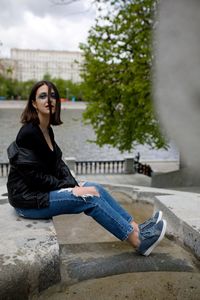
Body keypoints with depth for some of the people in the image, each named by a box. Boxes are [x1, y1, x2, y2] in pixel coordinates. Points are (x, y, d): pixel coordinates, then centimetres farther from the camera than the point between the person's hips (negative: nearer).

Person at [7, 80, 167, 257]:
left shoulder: (47, 130, 9)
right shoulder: (29, 133, -19)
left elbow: (58, 163, 7)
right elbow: (35, 176, -20)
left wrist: (73, 185, -9)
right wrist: (70, 189, -16)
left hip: (44, 190, 8)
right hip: (28, 199, -8)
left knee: (96, 188, -3)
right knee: (90, 198, -16)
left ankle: (137, 228, 1)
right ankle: (138, 241, -10)